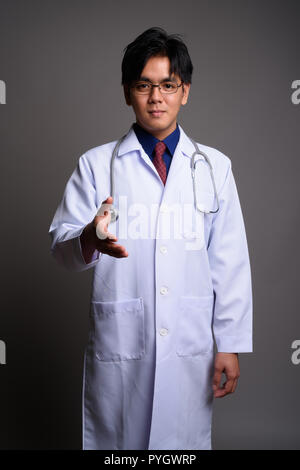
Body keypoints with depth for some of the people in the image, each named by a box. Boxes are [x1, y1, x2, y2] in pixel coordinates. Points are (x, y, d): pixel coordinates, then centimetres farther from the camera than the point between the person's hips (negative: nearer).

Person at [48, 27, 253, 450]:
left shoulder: (214, 167, 7)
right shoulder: (96, 164, 4)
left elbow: (230, 261, 5)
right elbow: (61, 244, -2)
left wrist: (231, 345, 1)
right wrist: (89, 240, -26)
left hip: (190, 345, 1)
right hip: (118, 344, -1)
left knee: (187, 440, 9)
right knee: (116, 441, 9)